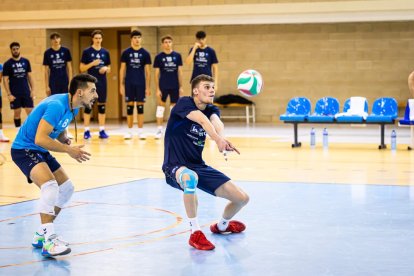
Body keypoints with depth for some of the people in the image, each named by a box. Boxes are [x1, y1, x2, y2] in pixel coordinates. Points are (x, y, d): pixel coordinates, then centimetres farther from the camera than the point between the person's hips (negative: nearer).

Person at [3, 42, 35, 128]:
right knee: (17, 113, 4)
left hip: (26, 92, 2)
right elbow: (5, 80, -3)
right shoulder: (7, 64, -3)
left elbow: (30, 76, 9)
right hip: (15, 94, -2)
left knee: (30, 112, -1)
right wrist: (9, 94, -11)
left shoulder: (26, 61, 6)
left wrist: (32, 90, 1)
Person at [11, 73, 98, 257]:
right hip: (24, 149, -10)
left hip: (41, 152, 10)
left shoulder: (73, 108, 2)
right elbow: (40, 139, -33)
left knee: (67, 188, 10)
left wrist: (65, 139, -5)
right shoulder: (57, 106, -27)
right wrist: (68, 150, -28)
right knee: (50, 185, -30)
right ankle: (48, 241, -31)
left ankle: (42, 234, 20)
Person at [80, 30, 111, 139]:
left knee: (102, 106, 6)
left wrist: (106, 68, -9)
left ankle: (102, 131, 10)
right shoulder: (87, 51, -2)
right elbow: (82, 68, -3)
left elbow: (109, 69, 14)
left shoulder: (105, 52, 9)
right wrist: (92, 63, -17)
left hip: (102, 83, 3)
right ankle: (87, 131, 5)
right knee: (88, 106, -1)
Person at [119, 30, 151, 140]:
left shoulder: (145, 53, 2)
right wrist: (121, 84, -1)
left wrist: (148, 87, -1)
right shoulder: (126, 52, 2)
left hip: (141, 84, 0)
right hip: (129, 83, 0)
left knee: (140, 106, 1)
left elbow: (147, 71, 3)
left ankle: (140, 131, 5)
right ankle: (129, 131, 9)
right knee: (129, 106, 3)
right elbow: (122, 69, 5)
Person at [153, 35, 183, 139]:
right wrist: (157, 89, -5)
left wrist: (181, 87, 3)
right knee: (161, 106, -1)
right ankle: (159, 129, 4)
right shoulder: (159, 57, -1)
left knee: (174, 106, 6)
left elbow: (180, 72, 7)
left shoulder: (177, 56, 4)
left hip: (175, 86, 2)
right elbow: (157, 74, 0)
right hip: (163, 86, -2)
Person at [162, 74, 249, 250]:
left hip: (199, 166, 7)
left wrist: (222, 139, -46)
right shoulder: (183, 103, -13)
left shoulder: (212, 109, 3)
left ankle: (222, 226, 33)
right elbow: (202, 120, -34)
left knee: (242, 198, -1)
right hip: (175, 167, -6)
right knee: (190, 177, -44)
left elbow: (216, 122, -22)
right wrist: (218, 139, -53)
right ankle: (195, 233, -30)